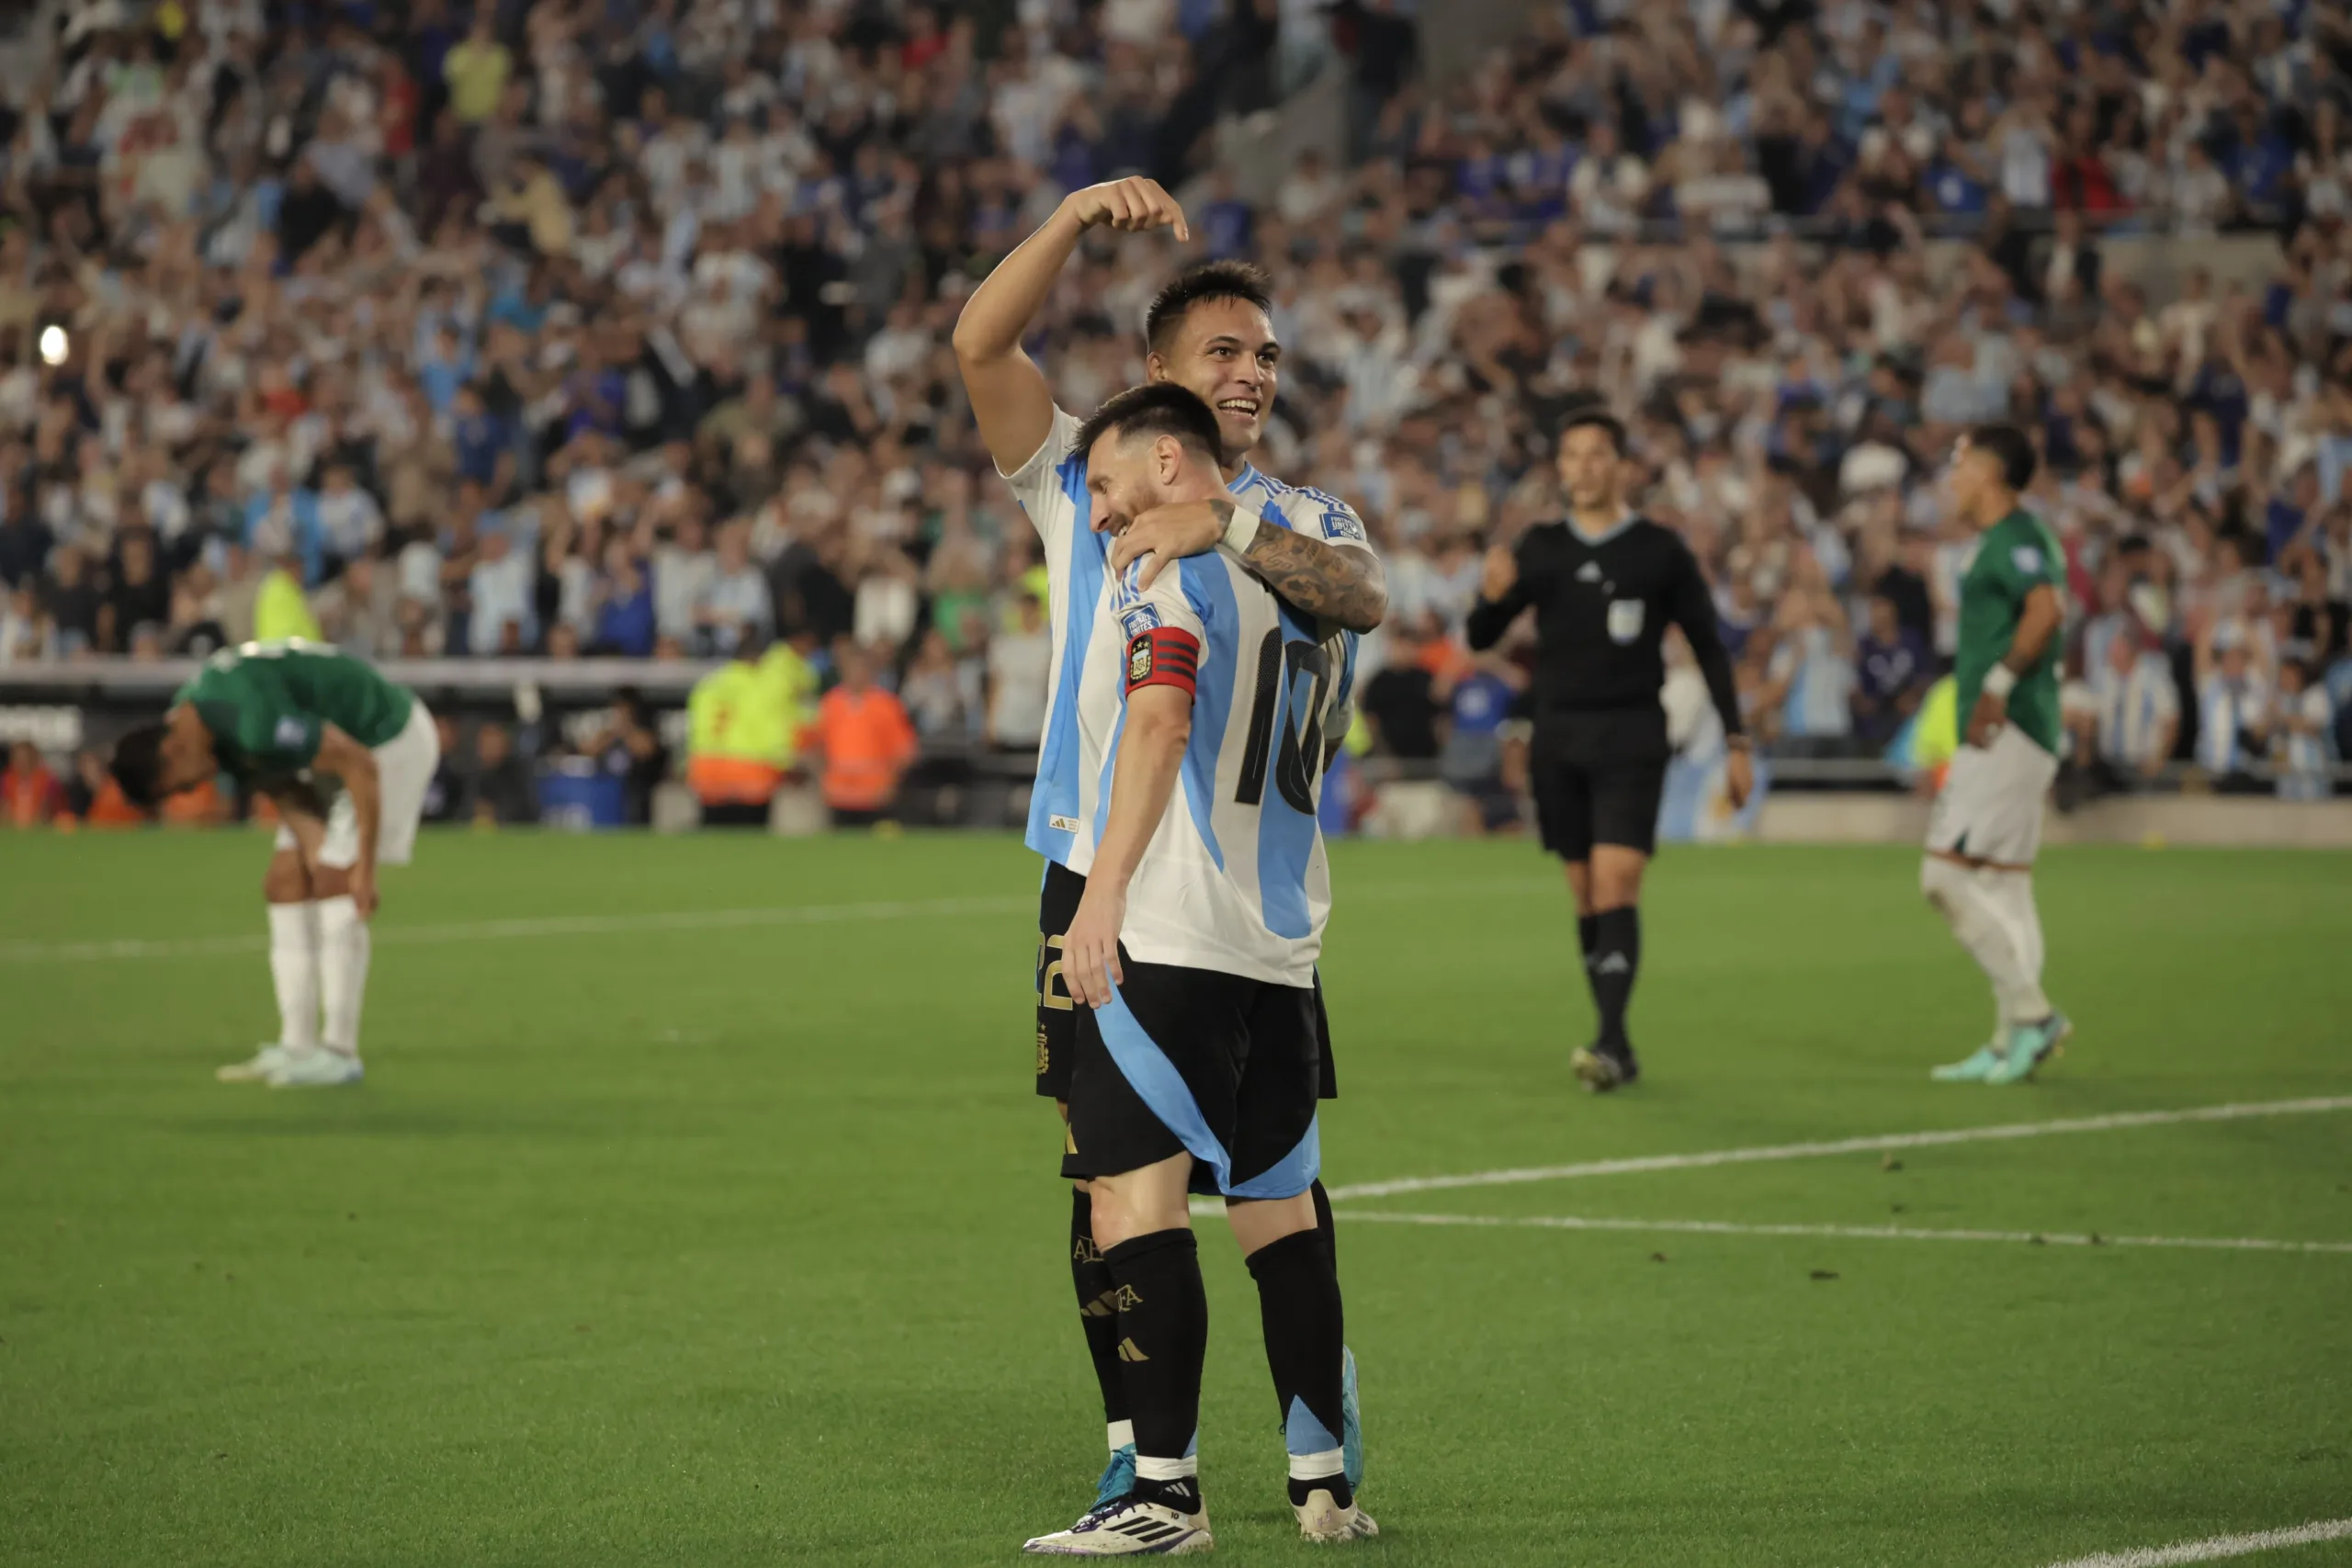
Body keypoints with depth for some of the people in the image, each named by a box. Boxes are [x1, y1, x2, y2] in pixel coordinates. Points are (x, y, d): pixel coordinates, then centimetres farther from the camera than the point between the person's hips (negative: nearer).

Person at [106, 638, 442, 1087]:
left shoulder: (254, 723, -35)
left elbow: (360, 766, -30)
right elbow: (285, 797, 1)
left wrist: (363, 868, -25)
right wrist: (322, 863, -11)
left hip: (390, 741, -10)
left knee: (332, 887, -14)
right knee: (284, 883, 3)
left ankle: (340, 1052, -10)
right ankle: (296, 1046, 5)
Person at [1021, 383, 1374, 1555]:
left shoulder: (1172, 567, -5)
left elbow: (1160, 723, -19)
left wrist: (1104, 892, -25)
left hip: (1168, 934, -8)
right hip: (1281, 946, 8)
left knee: (1136, 1195, -9)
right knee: (1278, 1207, 13)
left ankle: (1164, 1493, -14)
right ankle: (1323, 1485, 15)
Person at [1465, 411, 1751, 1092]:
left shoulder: (1660, 550, 1)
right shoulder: (1540, 548, 9)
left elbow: (1707, 646, 7)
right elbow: (1482, 638, 6)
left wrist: (1736, 740, 4)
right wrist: (1492, 596, -17)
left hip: (1630, 737, -3)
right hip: (1558, 736, 3)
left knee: (1616, 885, -15)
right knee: (1586, 895, 5)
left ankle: (1610, 1043, -22)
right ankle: (1619, 1050, 11)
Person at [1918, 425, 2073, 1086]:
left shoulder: (2014, 538, -11)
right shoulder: (2005, 541, 20)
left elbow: (2047, 610, -28)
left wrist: (1997, 686, -25)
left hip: (2005, 736, -10)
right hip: (2004, 738, 10)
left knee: (1946, 873, -13)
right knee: (2004, 889, 9)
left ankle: (2031, 1013, -13)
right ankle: (2013, 1042, 9)